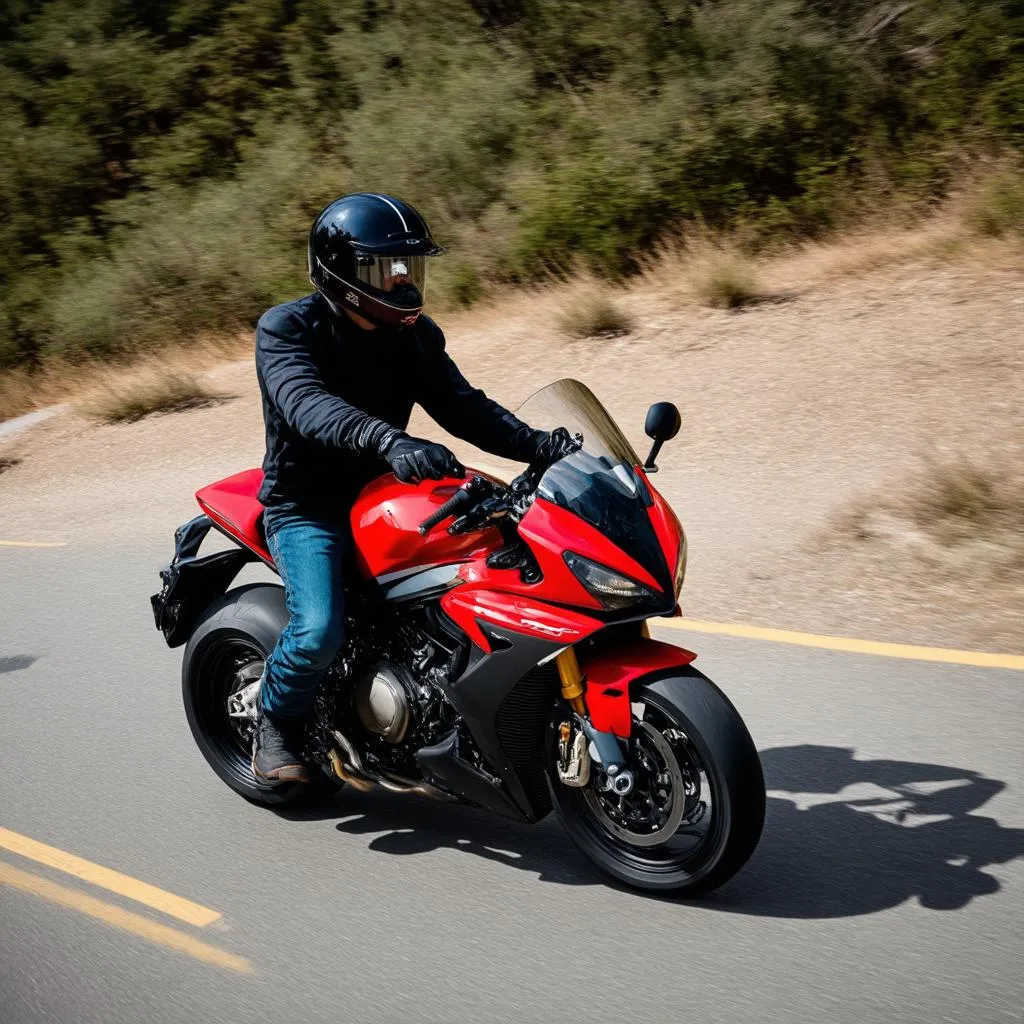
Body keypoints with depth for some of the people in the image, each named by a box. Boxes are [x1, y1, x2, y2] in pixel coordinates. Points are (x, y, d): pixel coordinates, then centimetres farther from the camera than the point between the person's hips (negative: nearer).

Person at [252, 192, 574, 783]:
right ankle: (276, 722, 5)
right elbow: (306, 403, -33)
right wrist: (388, 441, -52)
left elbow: (461, 405, -2)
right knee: (320, 632, -28)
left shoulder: (415, 335, 6)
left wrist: (539, 445, -20)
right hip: (307, 507, -6)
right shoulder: (285, 329, -14)